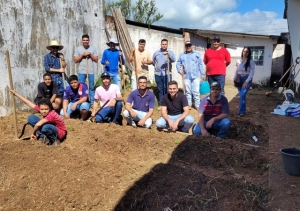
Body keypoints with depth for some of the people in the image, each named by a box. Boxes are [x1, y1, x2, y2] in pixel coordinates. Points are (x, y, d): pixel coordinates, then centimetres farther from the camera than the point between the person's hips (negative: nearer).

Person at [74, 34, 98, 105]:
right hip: (81, 72, 0)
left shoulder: (93, 49, 6)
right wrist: (82, 55, -9)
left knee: (91, 88, 5)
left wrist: (90, 54, -8)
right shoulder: (78, 49, 5)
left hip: (91, 72, 0)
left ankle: (92, 102, 13)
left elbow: (96, 60, 4)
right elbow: (75, 60, 1)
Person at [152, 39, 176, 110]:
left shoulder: (170, 52, -1)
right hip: (158, 74, 2)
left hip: (167, 74, -2)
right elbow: (153, 62, 20)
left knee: (167, 89, 1)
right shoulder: (156, 53, 7)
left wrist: (168, 54, -36)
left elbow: (173, 60, -21)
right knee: (160, 89, 10)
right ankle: (160, 104, 17)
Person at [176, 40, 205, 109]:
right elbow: (178, 63, 14)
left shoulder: (197, 54, 5)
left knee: (196, 92, -5)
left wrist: (202, 74, -2)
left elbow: (200, 65, 2)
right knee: (188, 92, 10)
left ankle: (197, 105, 2)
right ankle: (189, 104, 19)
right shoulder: (182, 55, 12)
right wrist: (180, 70, -3)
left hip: (196, 76, -2)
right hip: (187, 77, 2)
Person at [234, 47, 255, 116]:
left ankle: (241, 111, -7)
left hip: (247, 79, -4)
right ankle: (242, 110, 23)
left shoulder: (251, 61, -7)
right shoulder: (238, 61, 4)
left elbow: (252, 72, -11)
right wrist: (234, 79, 2)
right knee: (241, 95, 9)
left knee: (242, 95, -16)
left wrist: (246, 81, -19)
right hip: (239, 79, 4)